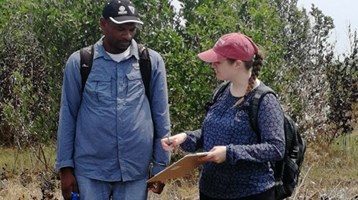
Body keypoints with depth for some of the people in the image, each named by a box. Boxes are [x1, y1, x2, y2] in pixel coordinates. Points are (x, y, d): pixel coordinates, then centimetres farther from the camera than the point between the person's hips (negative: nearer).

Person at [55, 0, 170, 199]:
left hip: (136, 170, 1)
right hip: (90, 170, 0)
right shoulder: (79, 62, 0)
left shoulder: (152, 62, 1)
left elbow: (161, 118, 4)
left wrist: (161, 165, 2)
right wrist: (65, 167, 0)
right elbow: (68, 116, 3)